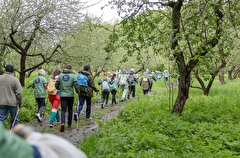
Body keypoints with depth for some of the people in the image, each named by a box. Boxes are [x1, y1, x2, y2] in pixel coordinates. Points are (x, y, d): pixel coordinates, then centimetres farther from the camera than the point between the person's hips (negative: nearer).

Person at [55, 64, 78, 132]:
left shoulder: (60, 75, 4)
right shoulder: (73, 75, -4)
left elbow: (56, 85, 5)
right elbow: (76, 85, -12)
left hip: (62, 95, 1)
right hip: (70, 95, -1)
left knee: (63, 110, 1)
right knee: (70, 110, 13)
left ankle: (62, 123, -22)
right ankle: (69, 125, 18)